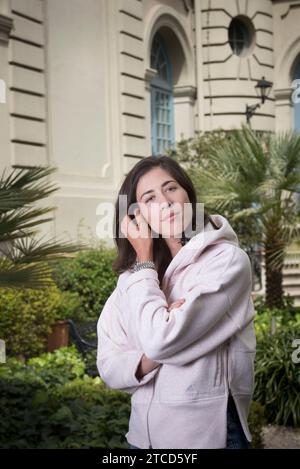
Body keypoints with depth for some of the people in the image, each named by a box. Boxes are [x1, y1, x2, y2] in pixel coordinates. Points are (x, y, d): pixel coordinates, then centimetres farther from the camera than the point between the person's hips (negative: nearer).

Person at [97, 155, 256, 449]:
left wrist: (144, 261, -13)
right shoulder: (132, 275, 2)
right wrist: (151, 359, -20)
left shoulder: (228, 260, -15)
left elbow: (160, 340, -24)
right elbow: (108, 368, -1)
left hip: (207, 435, -5)